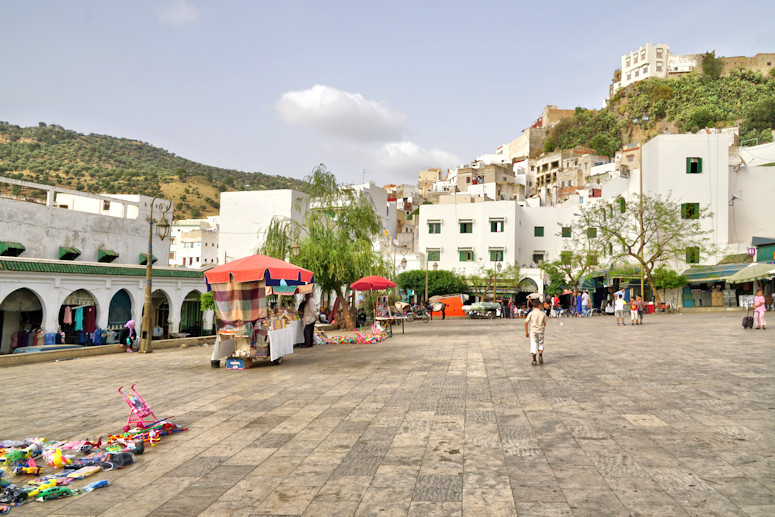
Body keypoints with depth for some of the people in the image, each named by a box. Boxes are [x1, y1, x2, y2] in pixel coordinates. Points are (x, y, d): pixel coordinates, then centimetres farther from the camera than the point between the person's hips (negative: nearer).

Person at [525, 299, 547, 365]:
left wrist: (526, 332, 1)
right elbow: (544, 323, 4)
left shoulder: (531, 313, -4)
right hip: (540, 330, 1)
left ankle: (534, 360, 1)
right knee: (541, 344, 18)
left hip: (533, 331, -1)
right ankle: (540, 355, -2)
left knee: (533, 345, 3)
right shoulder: (543, 313, -2)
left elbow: (526, 322, -7)